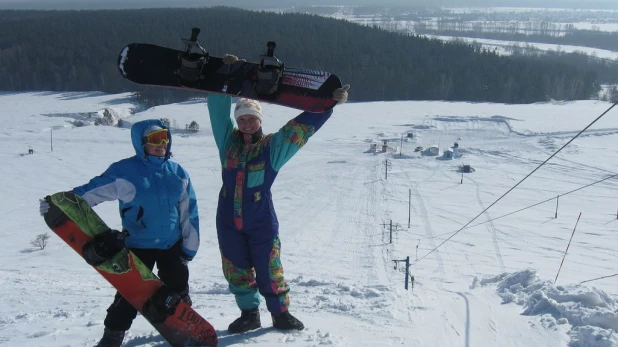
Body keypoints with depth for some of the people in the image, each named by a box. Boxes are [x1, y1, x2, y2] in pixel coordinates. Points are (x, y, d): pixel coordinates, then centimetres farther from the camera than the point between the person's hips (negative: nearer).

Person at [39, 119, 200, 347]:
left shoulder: (178, 172, 1)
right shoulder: (125, 170, -10)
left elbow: (188, 213, 3)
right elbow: (94, 190, -17)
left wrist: (189, 246, 3)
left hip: (172, 245, 3)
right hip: (138, 245, -3)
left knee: (177, 290, 15)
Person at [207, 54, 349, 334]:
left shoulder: (272, 147, -2)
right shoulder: (228, 142, 5)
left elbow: (303, 125, -3)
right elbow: (218, 108, 7)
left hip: (261, 223, -3)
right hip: (229, 222, 3)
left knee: (269, 271, 3)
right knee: (237, 271, 10)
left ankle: (281, 313, 22)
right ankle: (249, 313, 28)